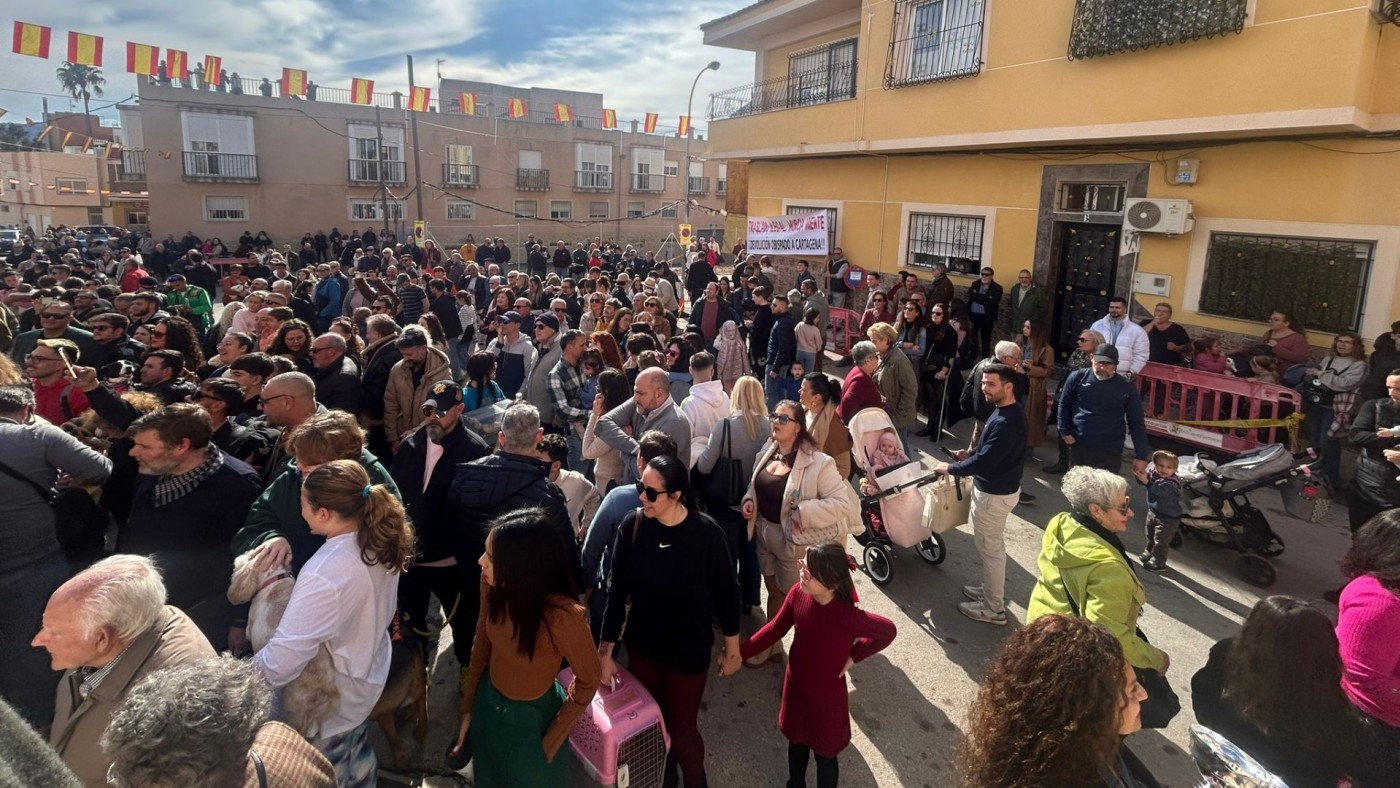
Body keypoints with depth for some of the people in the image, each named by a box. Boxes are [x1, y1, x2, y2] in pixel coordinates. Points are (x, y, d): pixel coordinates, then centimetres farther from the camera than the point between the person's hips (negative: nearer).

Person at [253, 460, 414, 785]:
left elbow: (278, 664, -35)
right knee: (358, 763, 30)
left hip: (328, 704, -7)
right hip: (366, 677, 7)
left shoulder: (324, 574, -37)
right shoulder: (380, 541, -13)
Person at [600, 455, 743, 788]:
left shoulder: (706, 534, -22)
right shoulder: (632, 528, -16)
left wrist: (732, 648, -1)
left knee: (681, 729, 10)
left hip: (689, 650, -2)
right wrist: (605, 650, -5)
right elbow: (617, 592, -8)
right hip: (642, 647, 2)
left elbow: (726, 593, -10)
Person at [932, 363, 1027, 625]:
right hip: (996, 488, 10)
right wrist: (969, 455, 4)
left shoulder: (1007, 422, -29)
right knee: (992, 545, 22)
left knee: (989, 548, 3)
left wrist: (950, 468, -17)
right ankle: (991, 591, 38)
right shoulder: (1005, 411, 4)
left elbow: (984, 461, -29)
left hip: (994, 494, -10)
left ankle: (993, 608, 16)